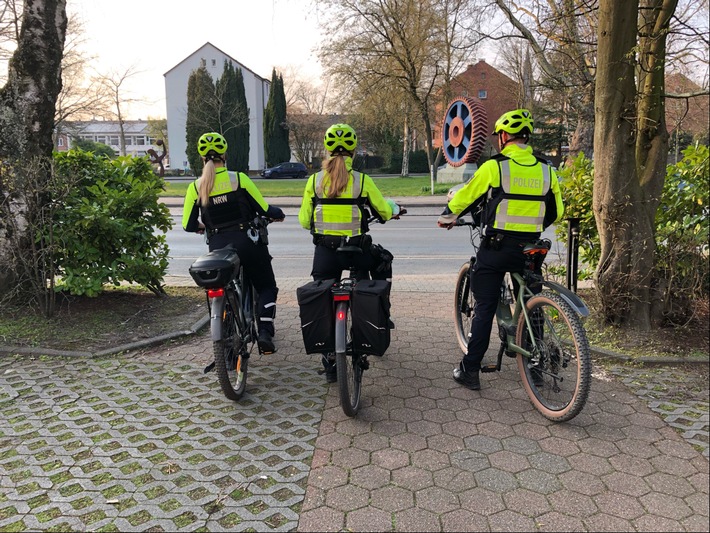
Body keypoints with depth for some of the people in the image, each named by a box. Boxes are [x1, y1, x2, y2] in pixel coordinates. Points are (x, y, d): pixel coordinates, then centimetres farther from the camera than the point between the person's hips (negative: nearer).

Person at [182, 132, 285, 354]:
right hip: (247, 242, -2)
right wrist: (278, 213, 18)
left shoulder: (195, 187, -1)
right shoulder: (239, 178, -7)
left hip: (217, 248, 2)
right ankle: (265, 332, -5)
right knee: (267, 287, 12)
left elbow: (189, 225, 2)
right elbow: (264, 209, -4)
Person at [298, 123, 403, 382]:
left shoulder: (314, 181, 0)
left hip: (324, 253, 1)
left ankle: (329, 363, 14)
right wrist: (394, 207, 29)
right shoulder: (362, 180, -4)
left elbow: (304, 220, 4)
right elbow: (386, 212, 6)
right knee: (383, 261, 30)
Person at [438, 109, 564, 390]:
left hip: (496, 247, -4)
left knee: (484, 308, 3)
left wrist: (447, 217, 18)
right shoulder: (545, 169, 4)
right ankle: (535, 366, 24)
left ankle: (470, 370, 7)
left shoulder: (494, 166, -9)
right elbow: (556, 212, 12)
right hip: (529, 248, 4)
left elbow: (464, 197, 0)